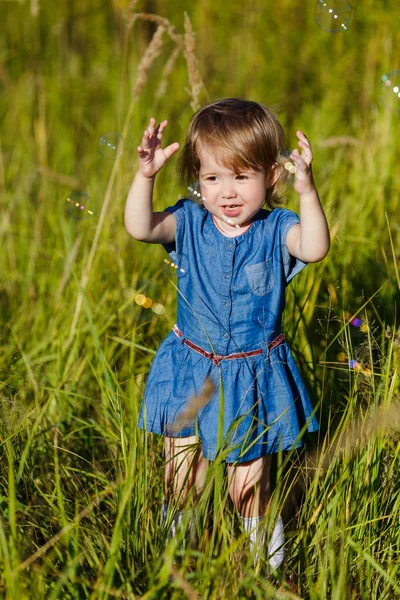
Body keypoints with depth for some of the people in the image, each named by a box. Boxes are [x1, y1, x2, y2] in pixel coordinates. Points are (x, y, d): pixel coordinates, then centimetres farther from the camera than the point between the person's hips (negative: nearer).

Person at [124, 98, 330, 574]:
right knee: (182, 472, 15)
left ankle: (264, 544, 36)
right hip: (190, 370, 2)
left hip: (253, 376, -2)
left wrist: (306, 191, -45)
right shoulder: (189, 223, -6)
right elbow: (140, 228, -19)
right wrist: (145, 176, -33)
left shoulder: (276, 230, -13)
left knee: (249, 485, 10)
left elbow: (315, 248, -32)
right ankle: (177, 538, 39)